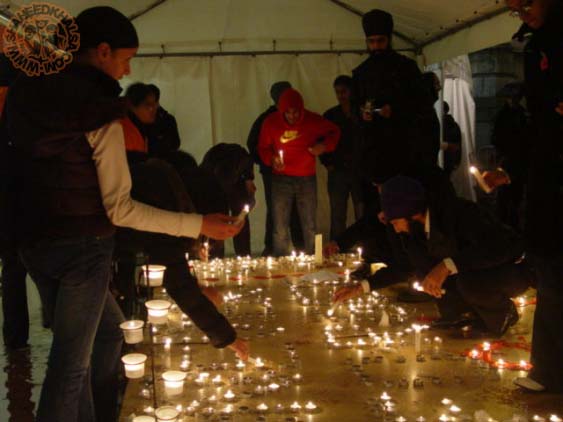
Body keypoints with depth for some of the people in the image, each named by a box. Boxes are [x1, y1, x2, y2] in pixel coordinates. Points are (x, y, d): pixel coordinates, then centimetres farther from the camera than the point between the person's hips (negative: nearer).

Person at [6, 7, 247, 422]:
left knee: (108, 328, 24)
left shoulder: (30, 96, 5)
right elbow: (120, 209, -17)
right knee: (71, 362, 4)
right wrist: (200, 225, -15)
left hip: (35, 242, 8)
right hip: (83, 246, -8)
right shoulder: (100, 114, -16)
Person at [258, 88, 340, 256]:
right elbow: (263, 148, 7)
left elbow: (334, 131, 11)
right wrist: (271, 159, -14)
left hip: (307, 179, 0)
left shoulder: (312, 120, -4)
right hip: (281, 179, 0)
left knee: (310, 227, 6)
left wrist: (325, 145, -9)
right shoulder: (271, 122, -4)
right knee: (280, 229, 0)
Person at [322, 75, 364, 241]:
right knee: (337, 216, 3)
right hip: (338, 171, 2)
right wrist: (328, 163, 4)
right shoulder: (330, 115, 10)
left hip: (360, 171, -1)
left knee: (362, 215, -4)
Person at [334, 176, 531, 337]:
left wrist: (448, 266, -47)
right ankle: (458, 312, -2)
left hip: (512, 268, -7)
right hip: (467, 270, 7)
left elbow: (498, 249, -42)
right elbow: (404, 267, 8)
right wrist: (362, 287, 2)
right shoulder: (413, 228, -7)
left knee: (469, 282, -40)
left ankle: (503, 312, -6)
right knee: (413, 250, -10)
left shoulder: (460, 212, -31)